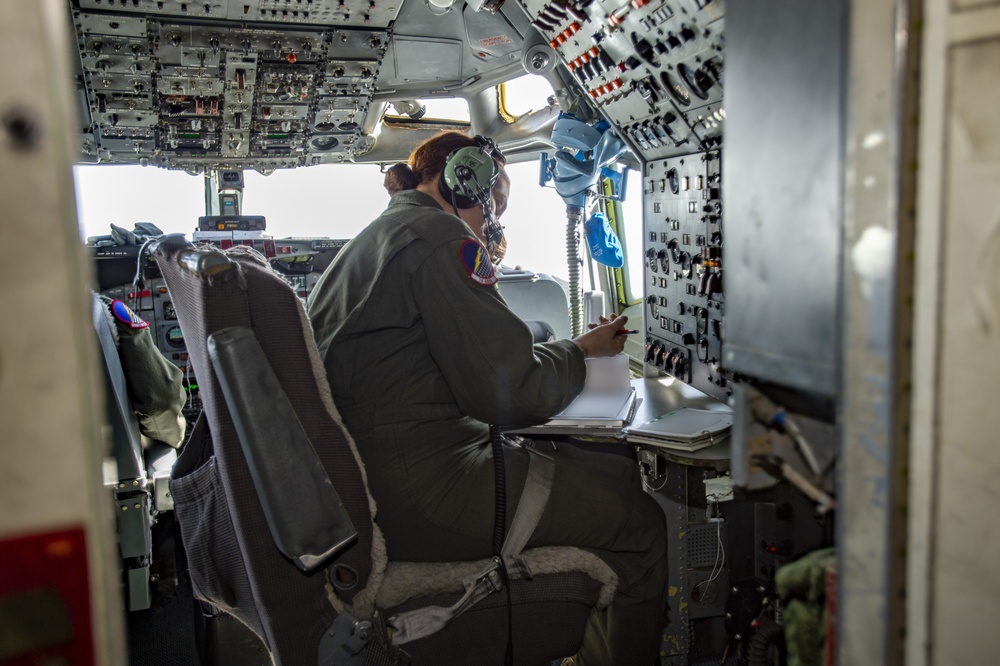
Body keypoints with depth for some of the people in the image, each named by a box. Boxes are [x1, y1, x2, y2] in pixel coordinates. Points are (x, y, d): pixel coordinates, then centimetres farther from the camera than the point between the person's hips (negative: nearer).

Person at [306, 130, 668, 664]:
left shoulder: (366, 243, 20)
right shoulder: (438, 234, -11)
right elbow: (510, 394, -17)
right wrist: (580, 351, 1)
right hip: (414, 489, -11)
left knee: (615, 472, 18)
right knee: (638, 521, -5)